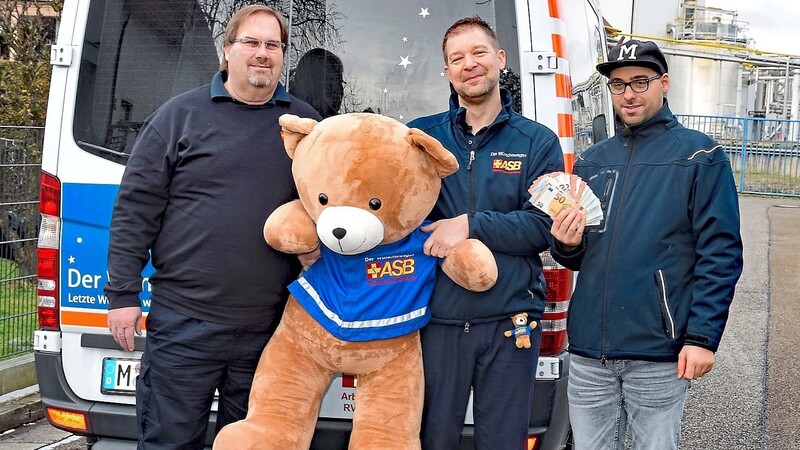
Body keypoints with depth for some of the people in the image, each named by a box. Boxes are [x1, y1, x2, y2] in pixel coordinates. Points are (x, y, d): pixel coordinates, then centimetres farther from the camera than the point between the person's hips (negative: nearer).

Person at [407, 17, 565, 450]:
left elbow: (544, 227, -6)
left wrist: (470, 225, -17)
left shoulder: (538, 141, 3)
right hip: (438, 317, 0)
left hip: (511, 319, 0)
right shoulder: (419, 135, 5)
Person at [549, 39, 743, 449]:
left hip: (659, 354, -4)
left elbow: (720, 254, -7)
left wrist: (703, 336, -14)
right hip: (589, 352, 4)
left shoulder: (699, 155, -2)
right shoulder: (590, 161, 12)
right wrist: (566, 245, -6)